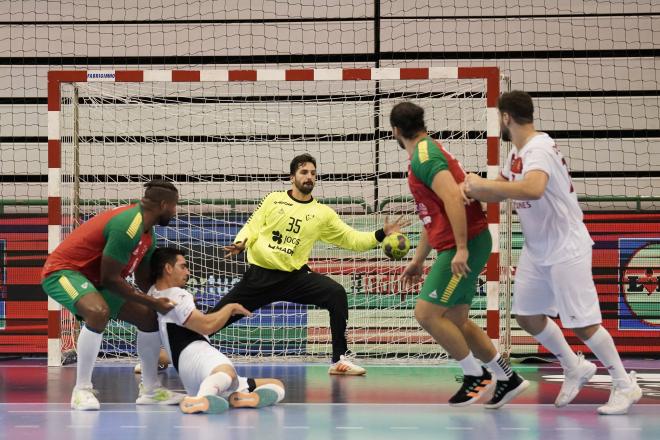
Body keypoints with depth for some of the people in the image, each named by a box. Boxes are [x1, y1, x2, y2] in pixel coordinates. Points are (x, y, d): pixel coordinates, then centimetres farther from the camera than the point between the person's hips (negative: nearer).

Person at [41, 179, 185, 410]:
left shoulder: (146, 231, 5)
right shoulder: (129, 225, -27)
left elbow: (144, 280, 15)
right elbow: (109, 279, -26)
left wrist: (163, 302, 1)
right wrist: (153, 302, -20)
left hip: (93, 278, 11)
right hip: (63, 270, -10)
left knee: (148, 317, 9)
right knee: (99, 312, -38)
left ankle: (150, 389, 20)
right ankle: (82, 391, -28)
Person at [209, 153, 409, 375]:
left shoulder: (322, 213, 4)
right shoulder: (274, 199, 3)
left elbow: (352, 239, 3)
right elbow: (252, 227, 5)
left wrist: (382, 234, -10)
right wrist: (240, 243, -15)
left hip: (294, 276, 0)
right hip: (259, 275, 0)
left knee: (336, 294, -22)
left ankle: (339, 360, -14)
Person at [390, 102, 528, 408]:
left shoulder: (424, 154, -12)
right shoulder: (428, 152, 20)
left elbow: (453, 196, -26)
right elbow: (433, 218, 27)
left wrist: (461, 248, -28)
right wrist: (418, 260, 28)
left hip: (467, 244, -10)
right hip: (456, 247, 10)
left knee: (426, 313, -9)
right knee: (455, 321, 12)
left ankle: (476, 376, 1)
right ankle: (508, 378, 18)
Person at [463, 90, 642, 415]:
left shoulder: (539, 149, -24)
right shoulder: (517, 153, 6)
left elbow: (533, 190, -44)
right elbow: (500, 193, 15)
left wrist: (484, 183, -35)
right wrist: (473, 190, -7)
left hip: (566, 250, -9)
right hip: (536, 250, 9)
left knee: (582, 323, -6)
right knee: (527, 317, 11)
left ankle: (625, 386, 8)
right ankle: (575, 369, 29)